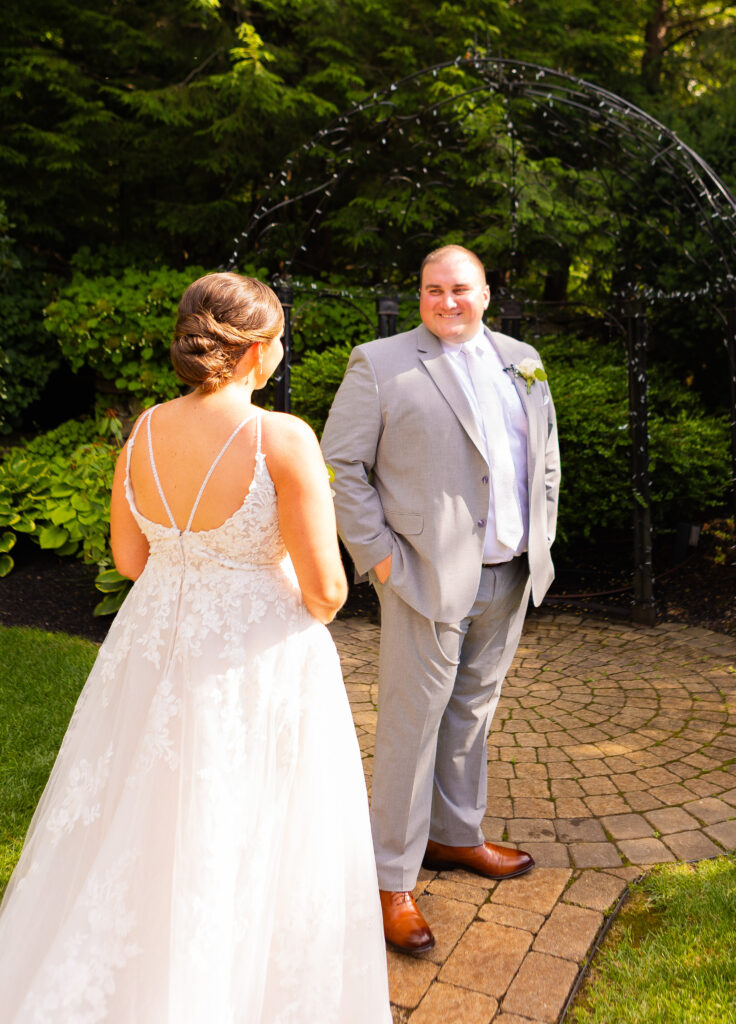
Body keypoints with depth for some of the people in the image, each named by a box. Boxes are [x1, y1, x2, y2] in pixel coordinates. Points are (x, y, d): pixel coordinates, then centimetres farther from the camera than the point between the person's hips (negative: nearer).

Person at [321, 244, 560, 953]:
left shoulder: (521, 361, 13)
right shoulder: (379, 364, -4)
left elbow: (545, 454, 19)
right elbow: (340, 466, -7)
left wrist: (540, 541, 11)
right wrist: (377, 553, -12)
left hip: (510, 577, 6)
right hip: (427, 576, -5)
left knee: (471, 713, 18)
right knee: (411, 723, 1)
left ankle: (455, 835, 37)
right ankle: (393, 880, 15)